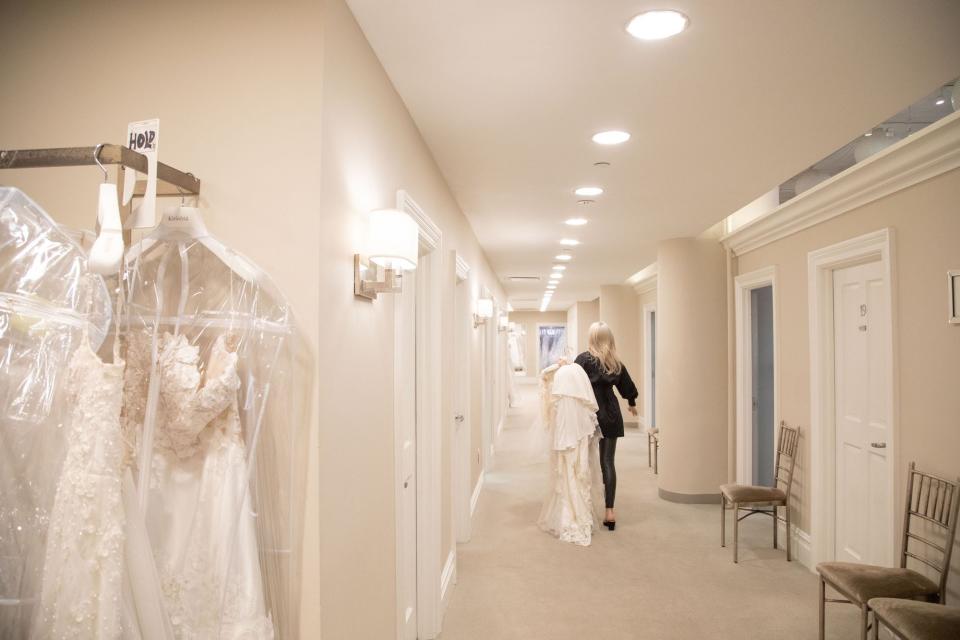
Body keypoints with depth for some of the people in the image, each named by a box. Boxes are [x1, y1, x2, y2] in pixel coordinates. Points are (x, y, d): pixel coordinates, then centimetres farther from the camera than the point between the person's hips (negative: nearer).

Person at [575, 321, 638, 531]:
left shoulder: (584, 359, -8)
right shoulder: (616, 363, 6)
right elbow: (628, 387, 18)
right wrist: (632, 405, 34)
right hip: (611, 416, 4)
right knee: (608, 462, 6)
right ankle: (610, 511, 6)